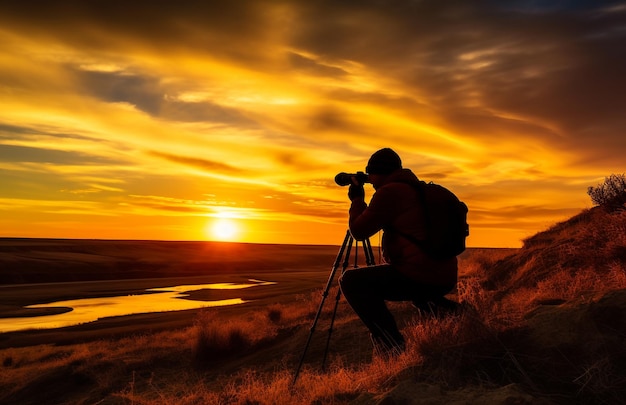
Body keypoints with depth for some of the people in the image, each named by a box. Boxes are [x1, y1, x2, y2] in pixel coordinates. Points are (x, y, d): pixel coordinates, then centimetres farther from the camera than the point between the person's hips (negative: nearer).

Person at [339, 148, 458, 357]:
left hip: (419, 275, -9)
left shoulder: (389, 192, -10)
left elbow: (358, 230, -6)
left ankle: (389, 341, -11)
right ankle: (446, 311, 19)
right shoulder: (420, 190, 17)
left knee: (351, 280, -7)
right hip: (445, 279, 10)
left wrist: (356, 199, 8)